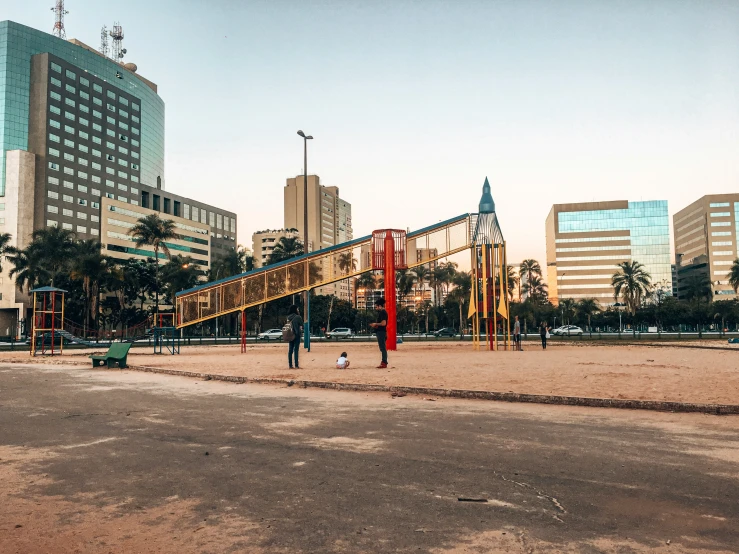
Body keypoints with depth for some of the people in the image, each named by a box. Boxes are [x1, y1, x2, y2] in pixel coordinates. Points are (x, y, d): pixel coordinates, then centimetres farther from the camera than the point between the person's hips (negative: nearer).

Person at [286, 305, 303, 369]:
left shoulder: (288, 317, 7)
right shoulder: (298, 317, -10)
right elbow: (301, 325, -4)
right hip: (296, 335, -6)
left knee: (290, 350, 7)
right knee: (296, 350, -4)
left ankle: (290, 365, 9)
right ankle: (296, 365, -5)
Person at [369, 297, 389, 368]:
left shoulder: (382, 312, -14)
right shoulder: (381, 312, 17)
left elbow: (383, 323, -23)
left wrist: (375, 324, -10)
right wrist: (375, 325, 11)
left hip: (381, 332, -11)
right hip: (380, 332, 11)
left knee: (383, 348, -8)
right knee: (382, 348, 13)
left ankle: (384, 363, -7)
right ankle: (384, 362, 18)